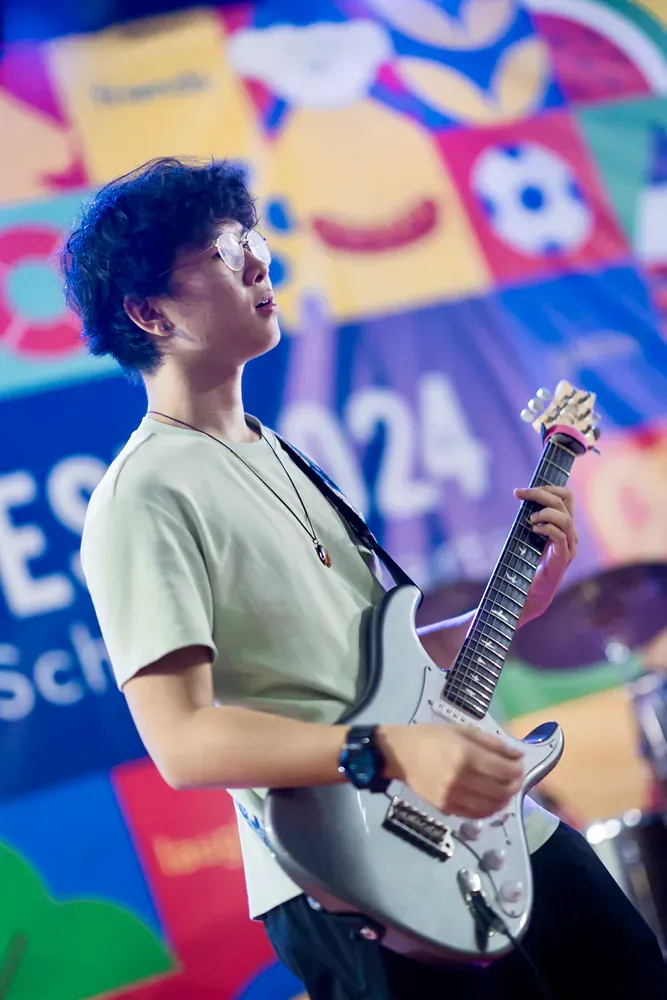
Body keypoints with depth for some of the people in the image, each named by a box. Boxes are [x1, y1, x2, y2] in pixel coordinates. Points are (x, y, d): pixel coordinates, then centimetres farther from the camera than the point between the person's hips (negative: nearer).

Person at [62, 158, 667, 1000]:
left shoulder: (276, 457, 17)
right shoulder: (144, 498, -11)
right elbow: (181, 739, -21)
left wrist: (517, 603, 11)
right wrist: (392, 750, -30)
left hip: (495, 830, 9)